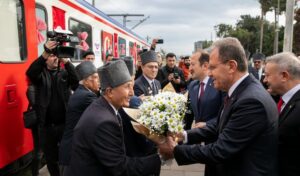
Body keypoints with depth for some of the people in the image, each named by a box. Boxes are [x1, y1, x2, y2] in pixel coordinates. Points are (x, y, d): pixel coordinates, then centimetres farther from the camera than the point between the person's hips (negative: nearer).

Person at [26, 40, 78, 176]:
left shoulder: (64, 73, 3)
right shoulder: (41, 74, 2)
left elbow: (77, 82, -16)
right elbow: (30, 72, -20)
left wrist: (66, 61, -28)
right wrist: (44, 54, -34)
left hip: (65, 123, 0)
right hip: (46, 125, 1)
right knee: (50, 158, 16)